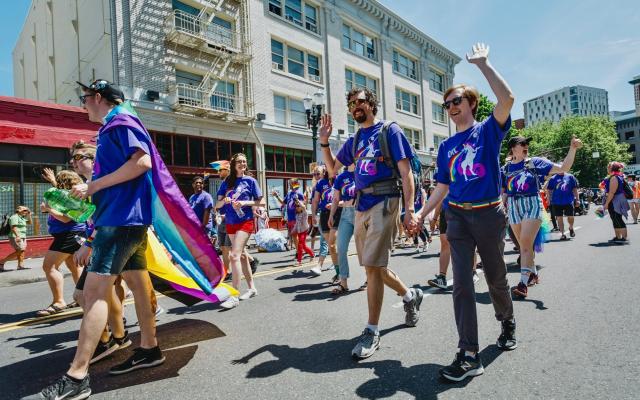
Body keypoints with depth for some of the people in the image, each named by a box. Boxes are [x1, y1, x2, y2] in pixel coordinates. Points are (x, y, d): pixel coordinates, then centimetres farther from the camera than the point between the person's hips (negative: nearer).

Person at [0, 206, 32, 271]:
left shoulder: (21, 218, 16)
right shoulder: (14, 217, -10)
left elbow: (29, 223, 24)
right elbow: (13, 227, -20)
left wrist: (29, 215, 11)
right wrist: (17, 236, -30)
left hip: (22, 237, 9)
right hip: (16, 237, -9)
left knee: (22, 251, 4)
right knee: (19, 251, -12)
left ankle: (21, 265, 4)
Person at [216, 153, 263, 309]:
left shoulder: (250, 180, -1)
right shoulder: (226, 182, 8)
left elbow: (260, 202, -1)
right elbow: (217, 205, 7)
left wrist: (244, 203, -15)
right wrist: (224, 200, -15)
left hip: (245, 222, -5)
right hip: (230, 223, 5)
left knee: (234, 255, -16)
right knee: (241, 255, 13)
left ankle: (234, 296, -12)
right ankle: (252, 288, 27)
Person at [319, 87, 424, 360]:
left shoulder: (390, 130, 0)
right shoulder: (354, 140, 17)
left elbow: (406, 172, -6)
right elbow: (332, 169, 24)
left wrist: (410, 209, -15)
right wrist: (324, 141, 10)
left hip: (383, 202, -7)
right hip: (361, 205, 7)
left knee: (372, 266, -9)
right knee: (375, 265, 14)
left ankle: (372, 331, 4)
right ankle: (410, 296, 39)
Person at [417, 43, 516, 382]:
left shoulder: (488, 130, 0)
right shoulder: (446, 146, 11)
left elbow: (507, 99, -20)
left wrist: (482, 63, -15)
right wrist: (421, 214, 2)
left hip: (490, 214, -3)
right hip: (457, 217, 3)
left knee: (496, 278, 13)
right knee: (462, 283, -5)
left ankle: (507, 322, 43)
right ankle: (469, 355, 0)